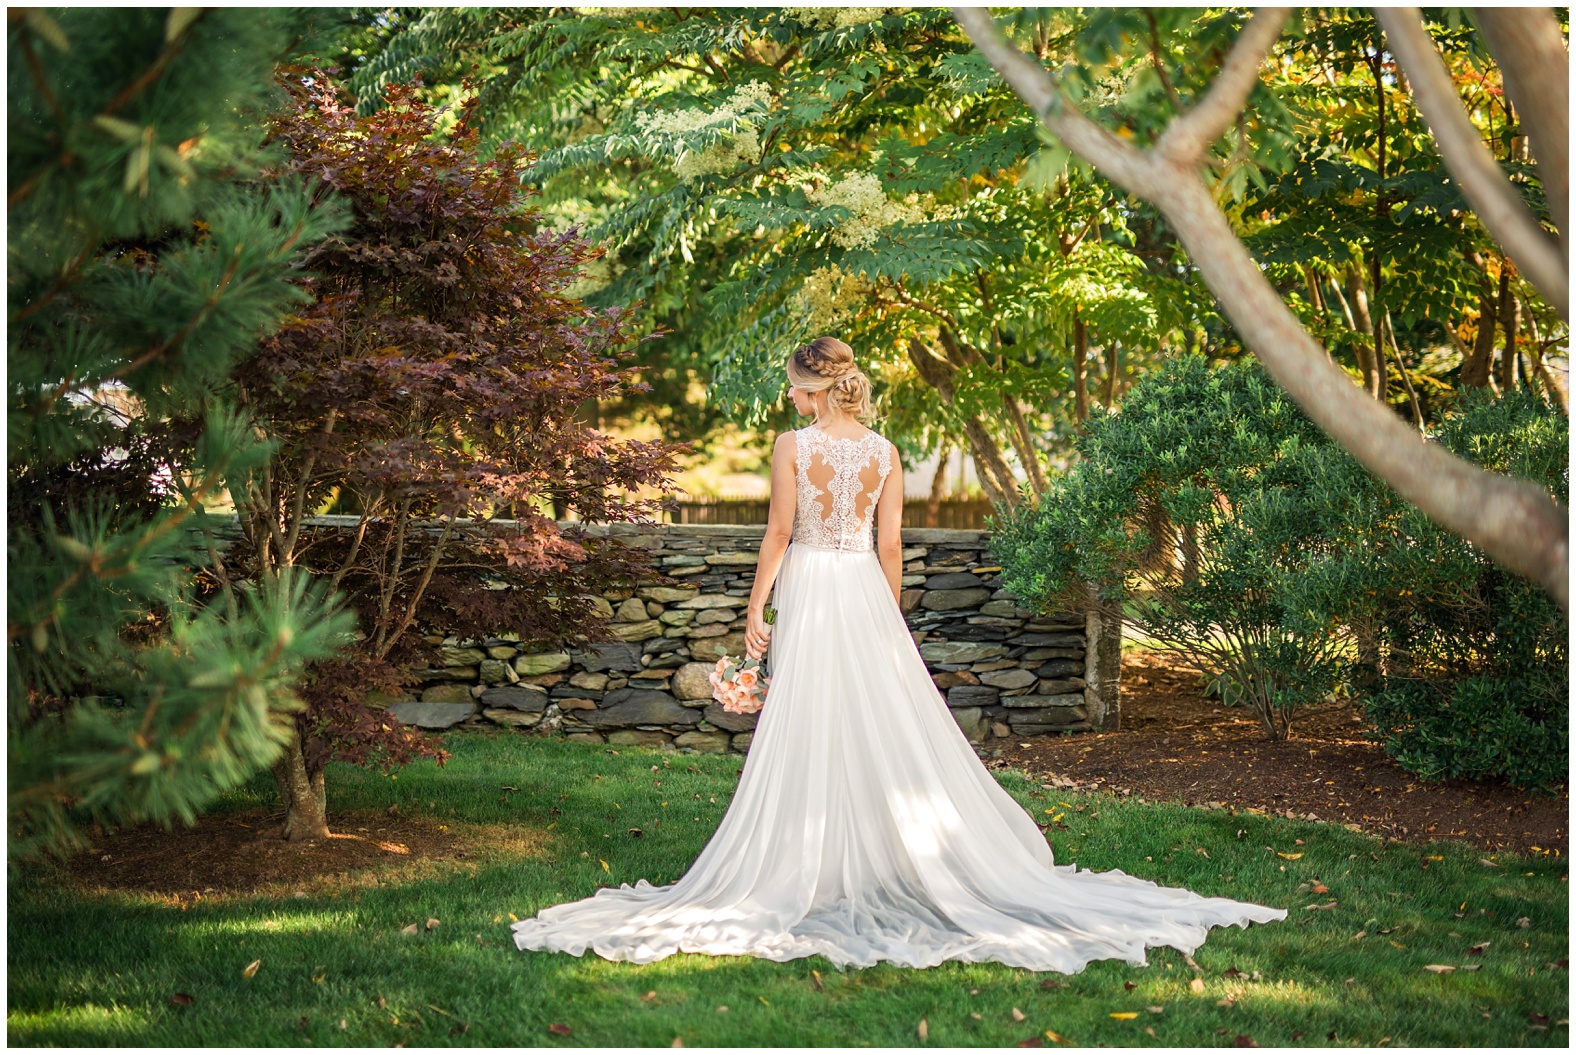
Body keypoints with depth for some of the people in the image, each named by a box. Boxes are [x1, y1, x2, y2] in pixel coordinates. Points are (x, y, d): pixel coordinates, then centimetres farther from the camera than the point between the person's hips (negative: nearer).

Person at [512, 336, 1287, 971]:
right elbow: (890, 546, 6)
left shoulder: (793, 446, -7)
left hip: (809, 591, -4)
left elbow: (779, 532, -9)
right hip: (866, 592, 4)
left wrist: (755, 608, -3)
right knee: (891, 729, 8)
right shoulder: (884, 453, 4)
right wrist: (891, 616, 15)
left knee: (809, 734, 0)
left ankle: (812, 868, 4)